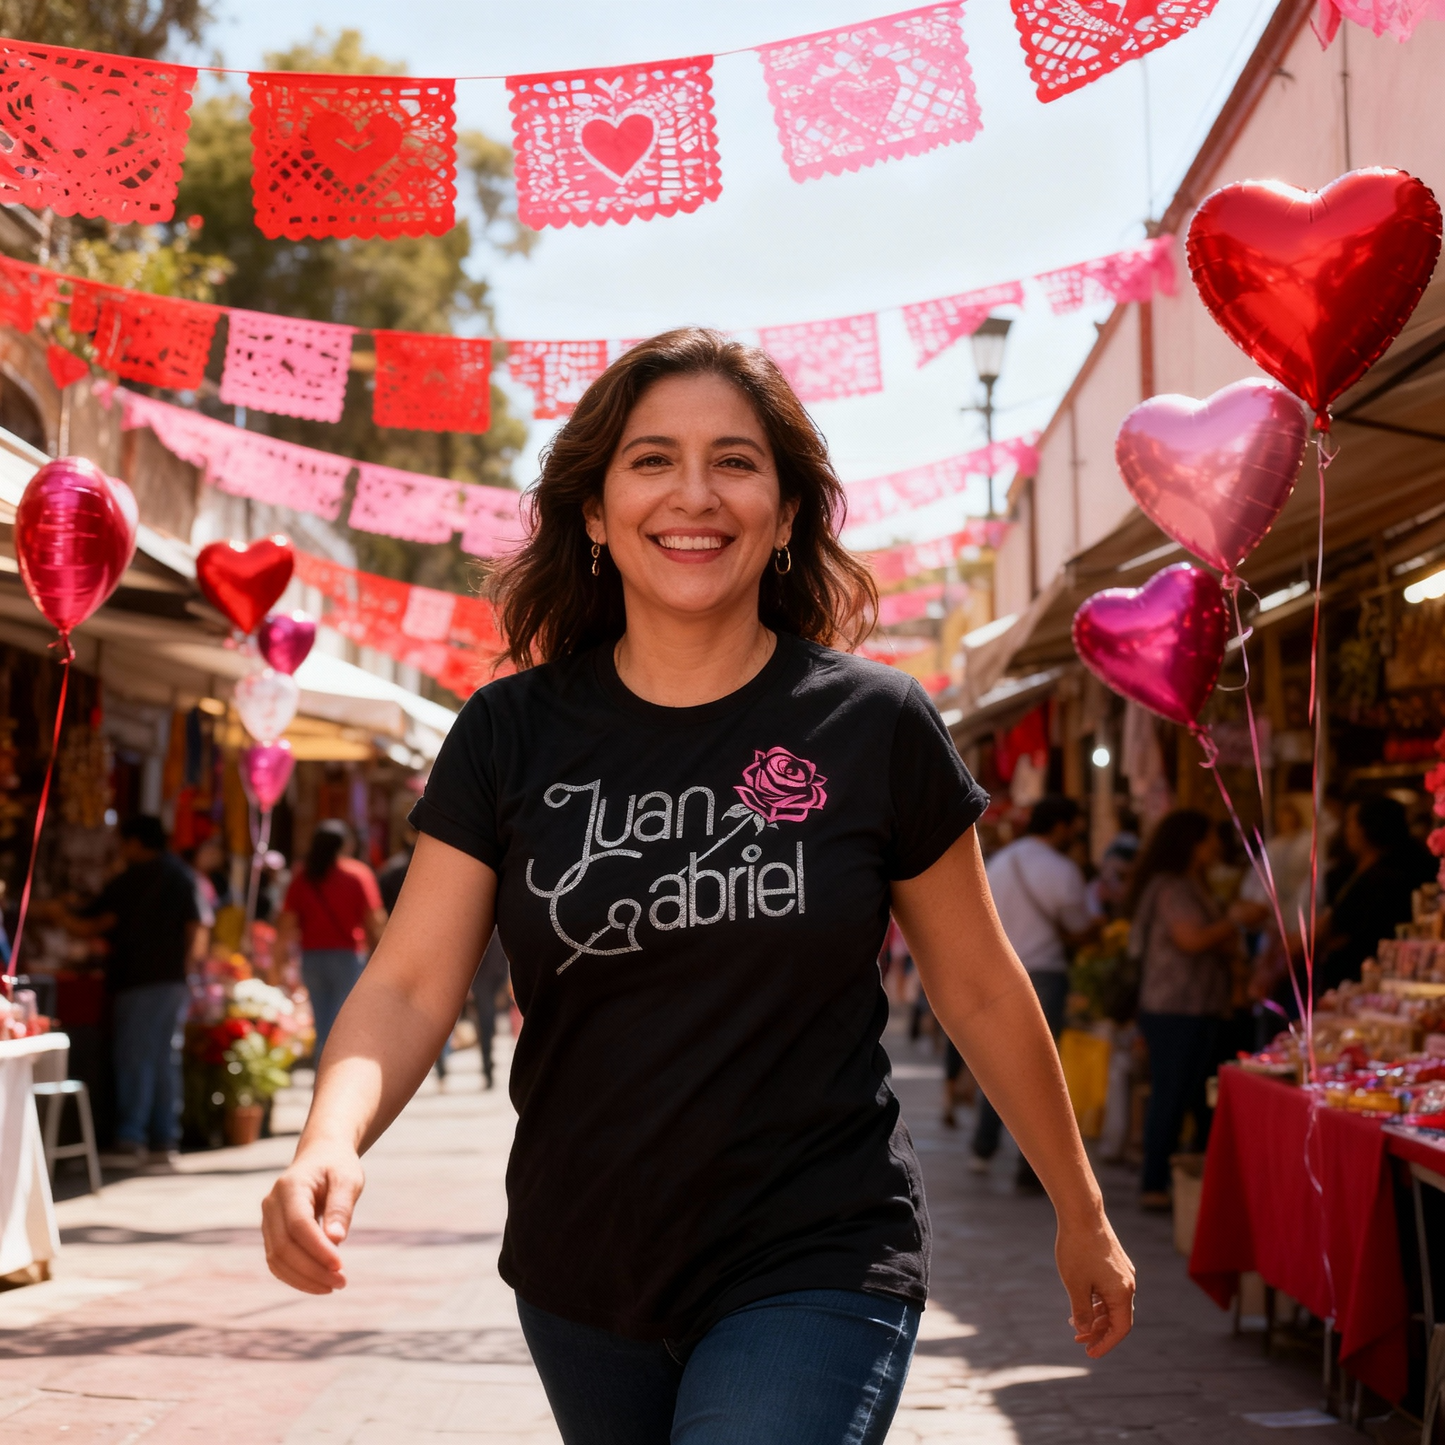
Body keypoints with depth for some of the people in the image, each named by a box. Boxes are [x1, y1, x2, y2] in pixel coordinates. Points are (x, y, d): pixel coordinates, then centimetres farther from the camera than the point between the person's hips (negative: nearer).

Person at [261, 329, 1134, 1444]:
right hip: (580, 1281, 3)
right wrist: (330, 1141, -26)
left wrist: (1081, 1215, 12)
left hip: (816, 1270, -3)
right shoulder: (513, 734, -2)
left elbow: (980, 989, 4)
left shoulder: (875, 725, -6)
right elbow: (410, 984, -6)